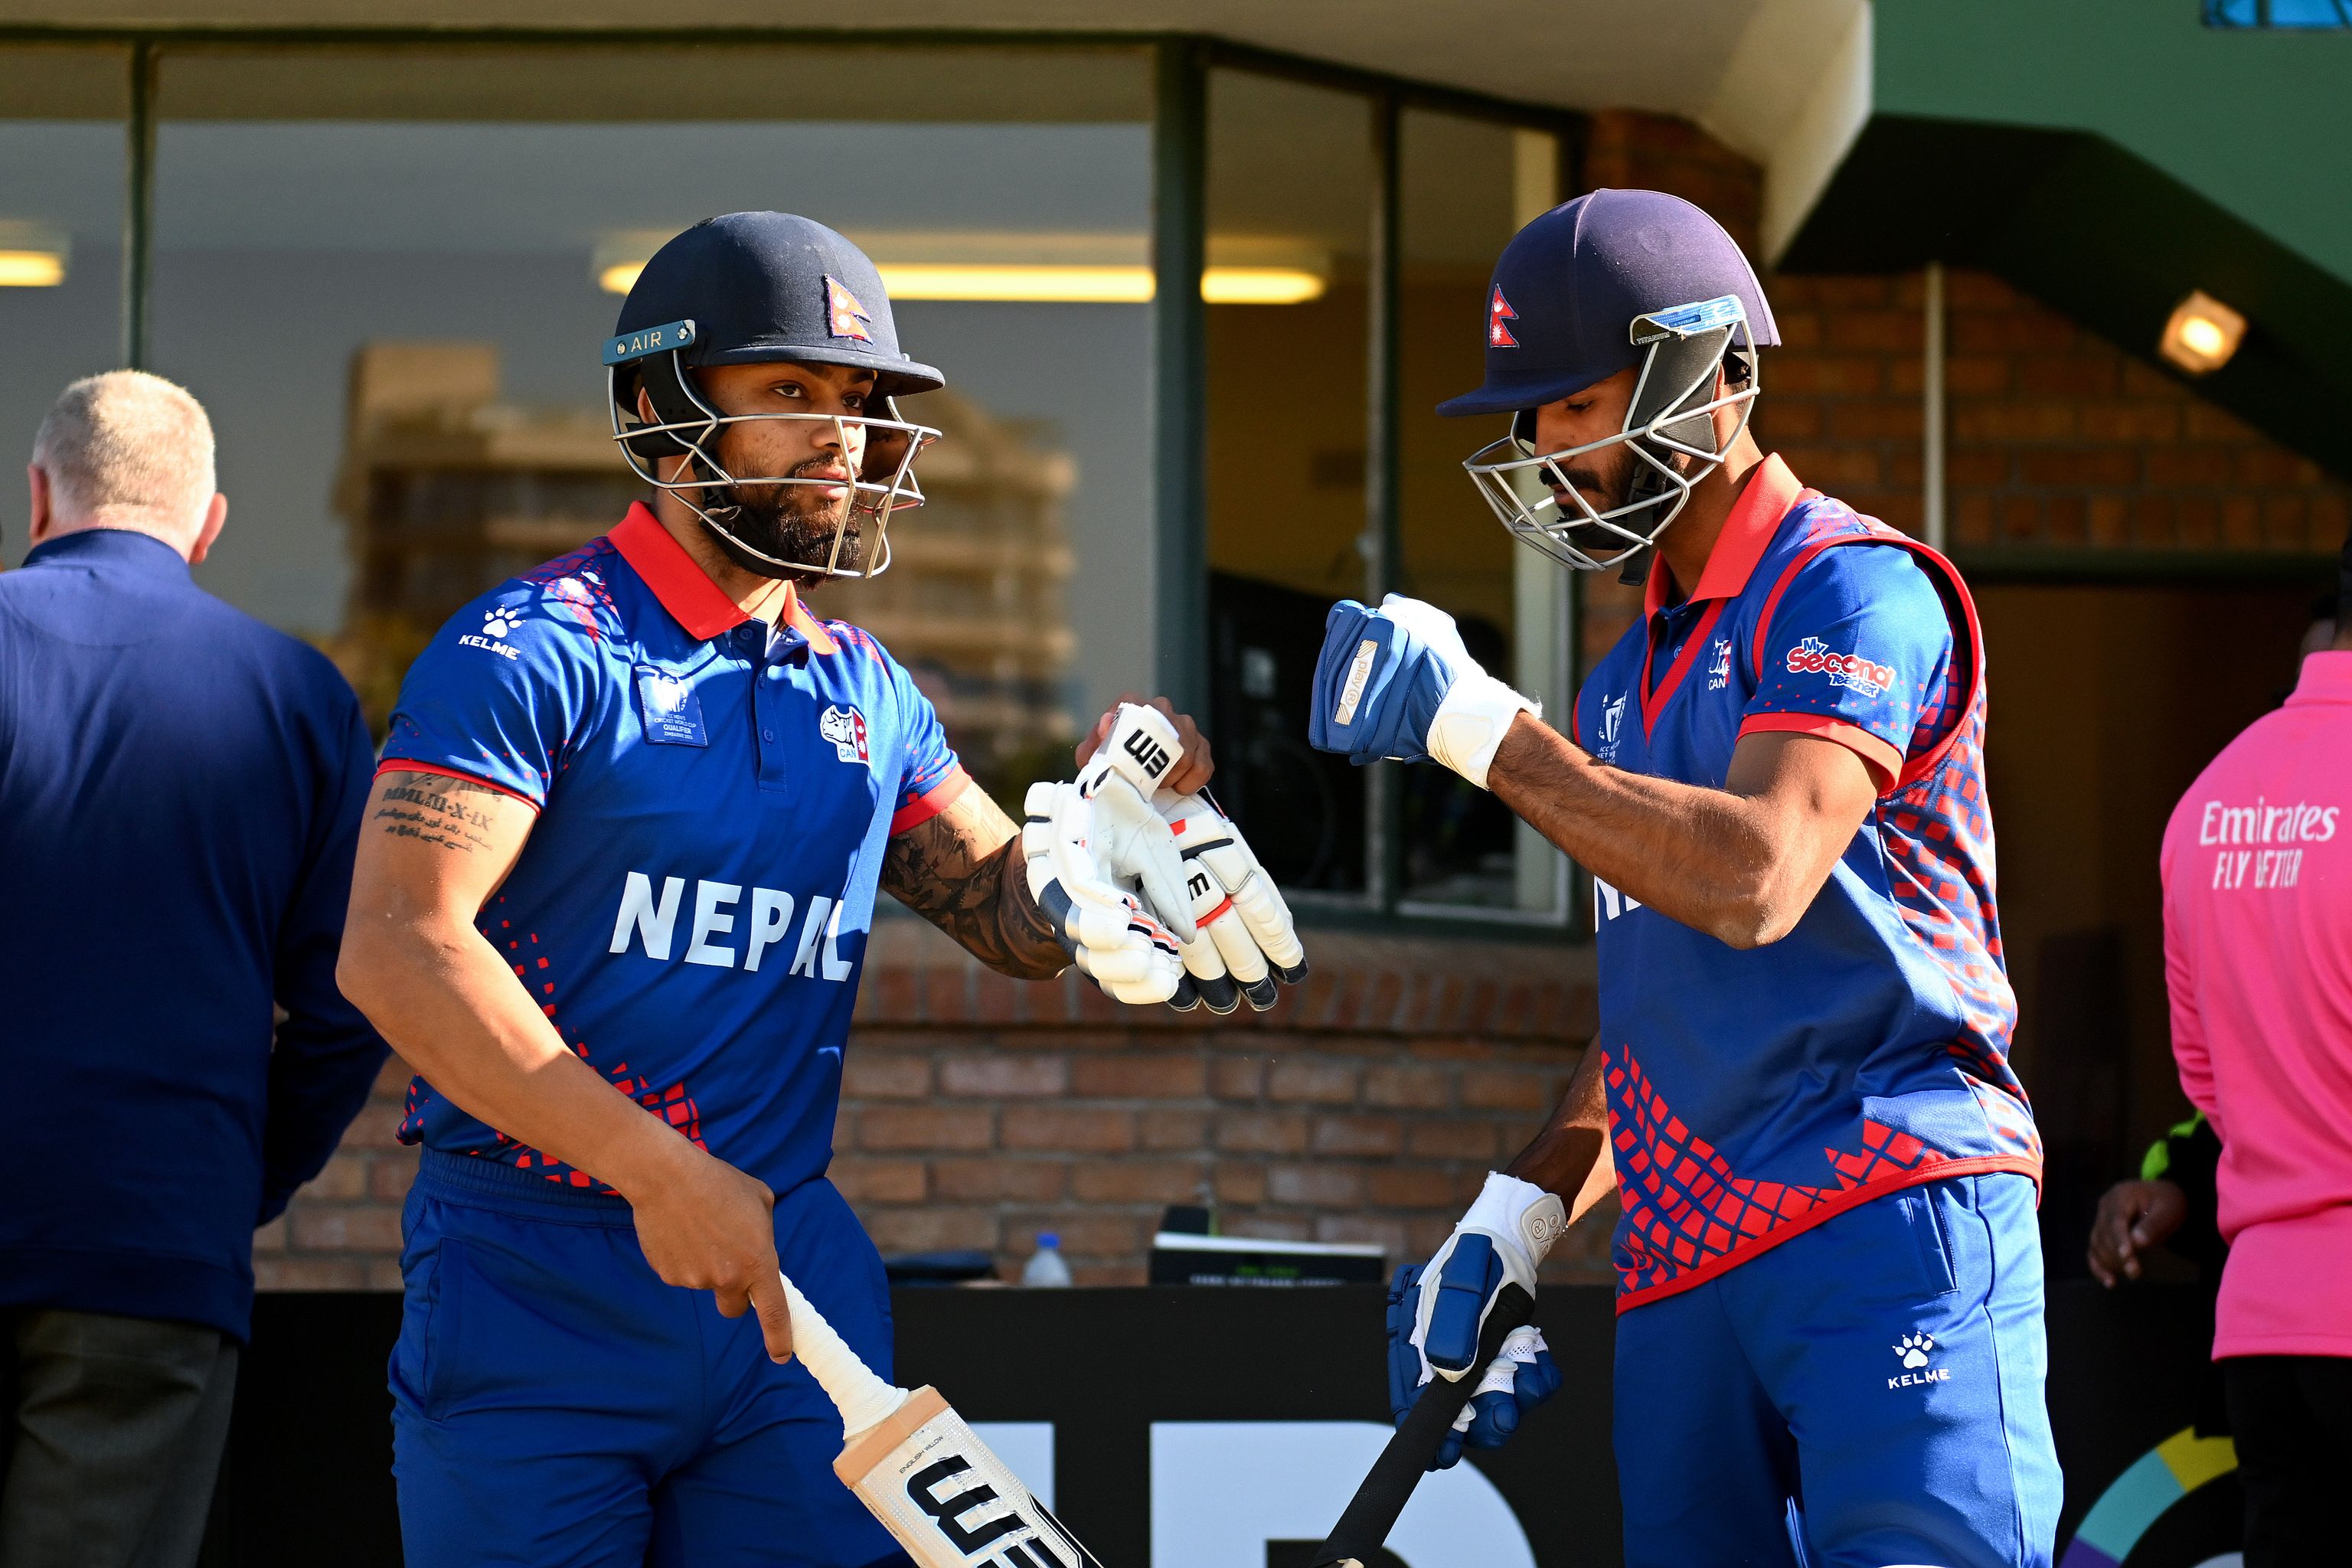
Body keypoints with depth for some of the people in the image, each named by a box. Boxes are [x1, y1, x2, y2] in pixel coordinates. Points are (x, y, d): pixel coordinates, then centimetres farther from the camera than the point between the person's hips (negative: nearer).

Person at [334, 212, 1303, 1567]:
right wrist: (652, 1171, -24)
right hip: (535, 1297, -5)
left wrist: (1105, 820, -1)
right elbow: (396, 948, -19)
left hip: (792, 1281, 6)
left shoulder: (865, 693, 13)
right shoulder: (538, 651, -8)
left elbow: (1017, 919, 23)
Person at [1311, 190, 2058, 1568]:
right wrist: (1519, 1214, 12)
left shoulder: (1851, 590, -4)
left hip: (1887, 1235, -8)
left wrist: (1482, 728, -14)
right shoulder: (1633, 677, 24)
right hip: (1685, 1272, 8)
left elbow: (1754, 877, -19)